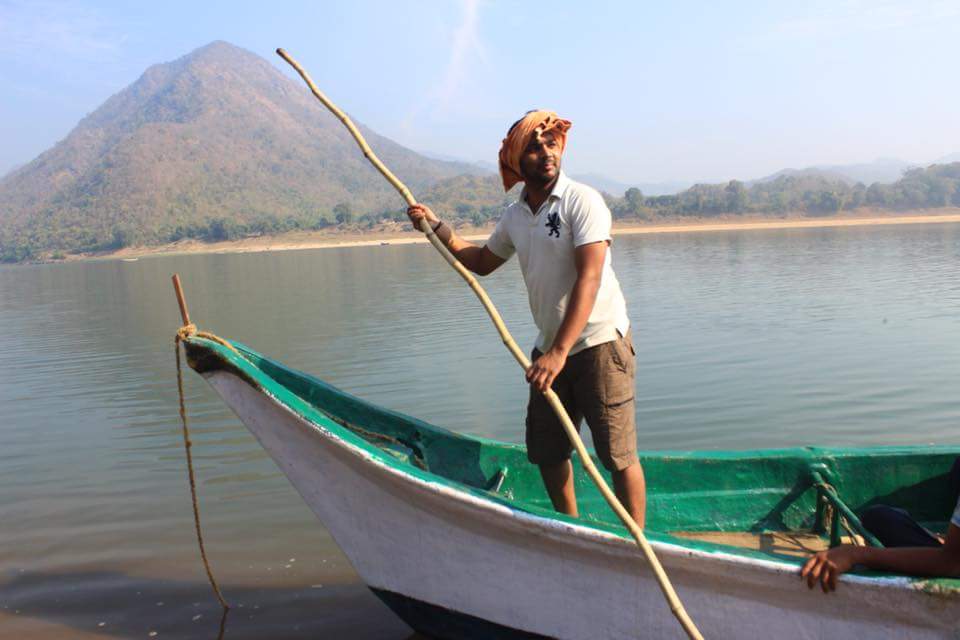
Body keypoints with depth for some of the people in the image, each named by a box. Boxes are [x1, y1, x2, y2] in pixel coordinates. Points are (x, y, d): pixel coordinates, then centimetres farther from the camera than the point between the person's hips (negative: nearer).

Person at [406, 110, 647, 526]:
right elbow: (481, 262, 27)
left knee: (618, 456, -4)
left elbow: (589, 279, -22)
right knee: (546, 453, 13)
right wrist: (436, 226, 16)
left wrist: (560, 352, -29)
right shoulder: (515, 216, 10)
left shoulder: (582, 201, -12)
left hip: (599, 341, -7)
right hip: (550, 349, 7)